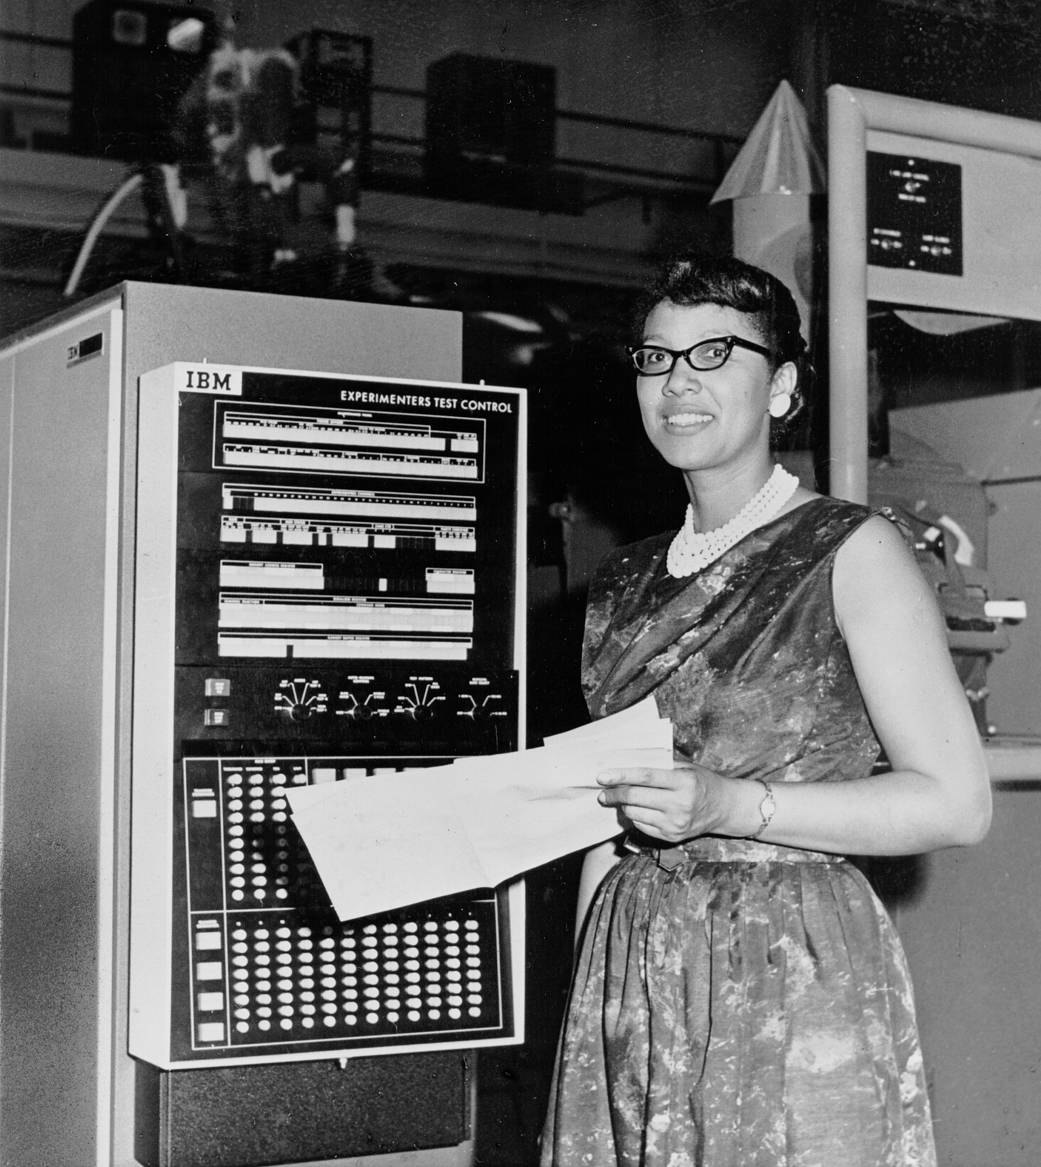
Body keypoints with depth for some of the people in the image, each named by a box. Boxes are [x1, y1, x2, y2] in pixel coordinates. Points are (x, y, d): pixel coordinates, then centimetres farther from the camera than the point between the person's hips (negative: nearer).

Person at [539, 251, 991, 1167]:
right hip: (632, 971, 5)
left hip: (797, 967, -4)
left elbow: (956, 803, -9)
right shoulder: (622, 585, 12)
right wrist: (587, 996, 8)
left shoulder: (851, 552, -4)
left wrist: (731, 806, -18)